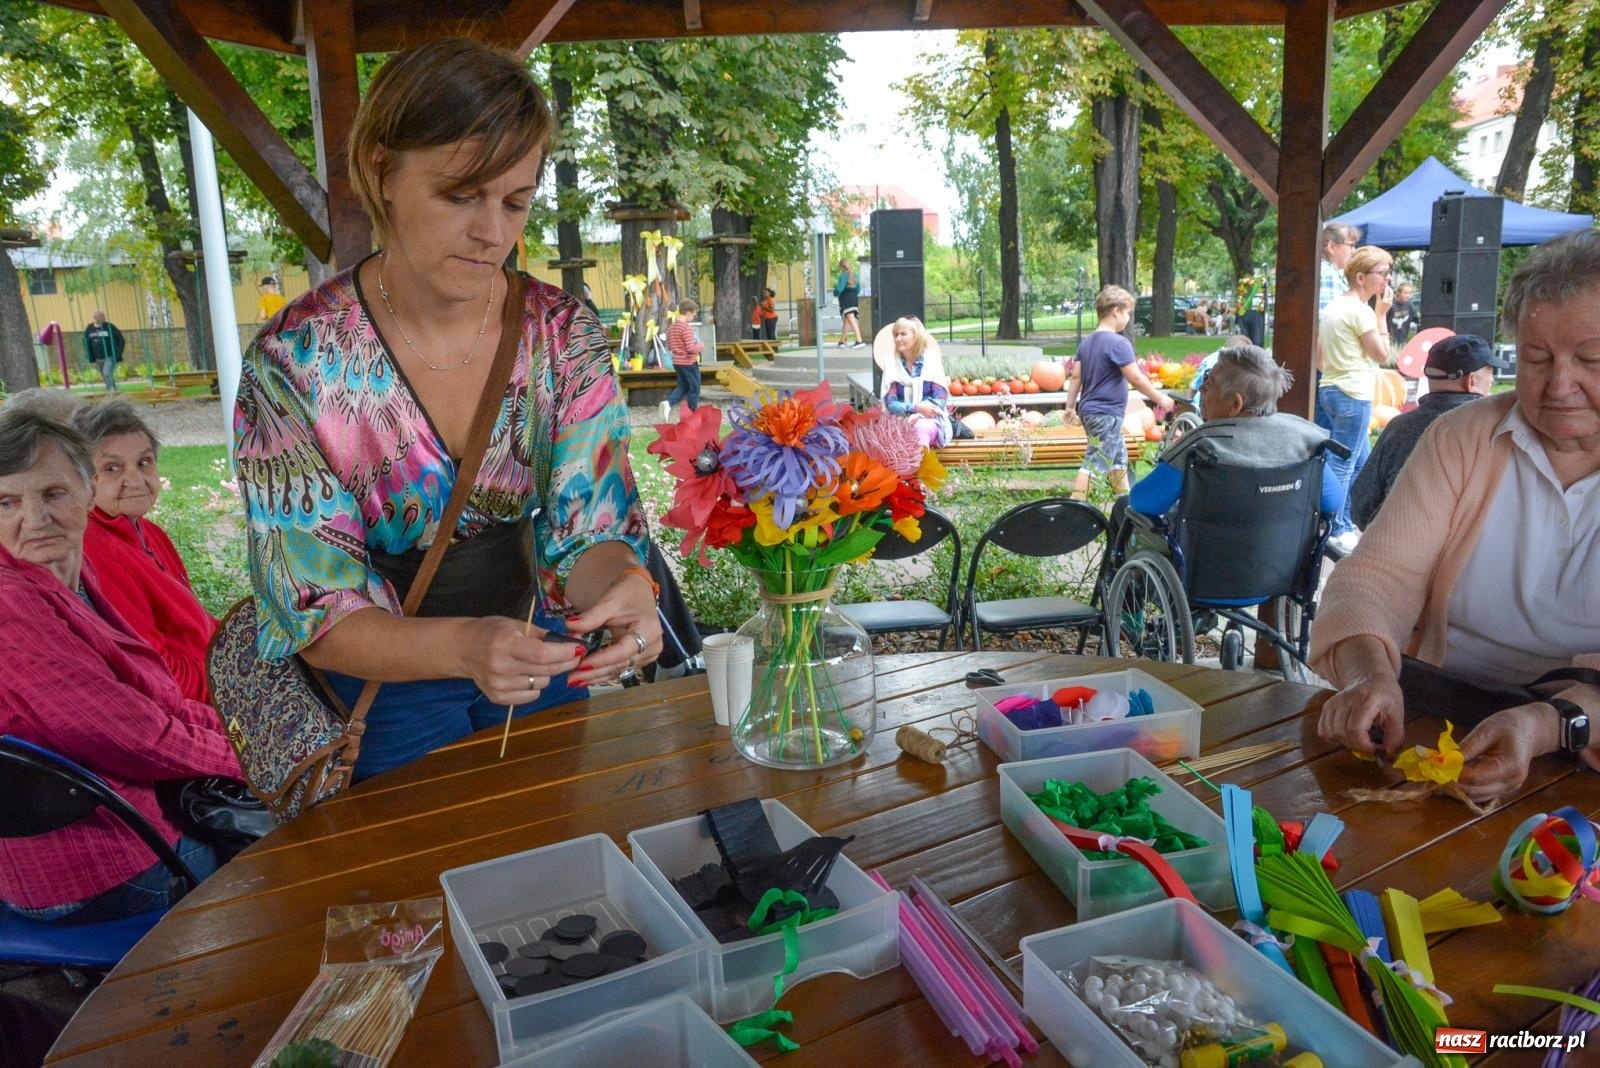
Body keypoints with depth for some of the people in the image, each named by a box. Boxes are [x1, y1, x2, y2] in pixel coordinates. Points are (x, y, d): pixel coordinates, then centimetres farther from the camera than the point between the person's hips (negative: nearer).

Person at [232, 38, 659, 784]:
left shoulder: (565, 336, -12)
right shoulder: (294, 363, -21)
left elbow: (590, 532, -13)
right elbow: (321, 617, -21)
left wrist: (622, 584, -38)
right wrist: (464, 645, -41)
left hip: (539, 660, 3)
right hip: (380, 691, -3)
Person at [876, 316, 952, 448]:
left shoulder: (932, 361, 3)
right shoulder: (891, 364, 7)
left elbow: (941, 401, -3)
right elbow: (890, 403, -1)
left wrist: (918, 416, -21)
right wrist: (915, 408, -20)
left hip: (930, 420, -1)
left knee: (921, 428, -37)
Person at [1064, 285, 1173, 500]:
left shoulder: (1087, 342, 9)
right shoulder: (1118, 343, -16)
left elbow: (1076, 376, 9)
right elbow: (1136, 379, -17)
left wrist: (1070, 406, 13)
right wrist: (1160, 398, -7)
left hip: (1089, 410, 9)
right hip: (1107, 413, -9)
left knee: (1119, 457, 20)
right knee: (1094, 463, -7)